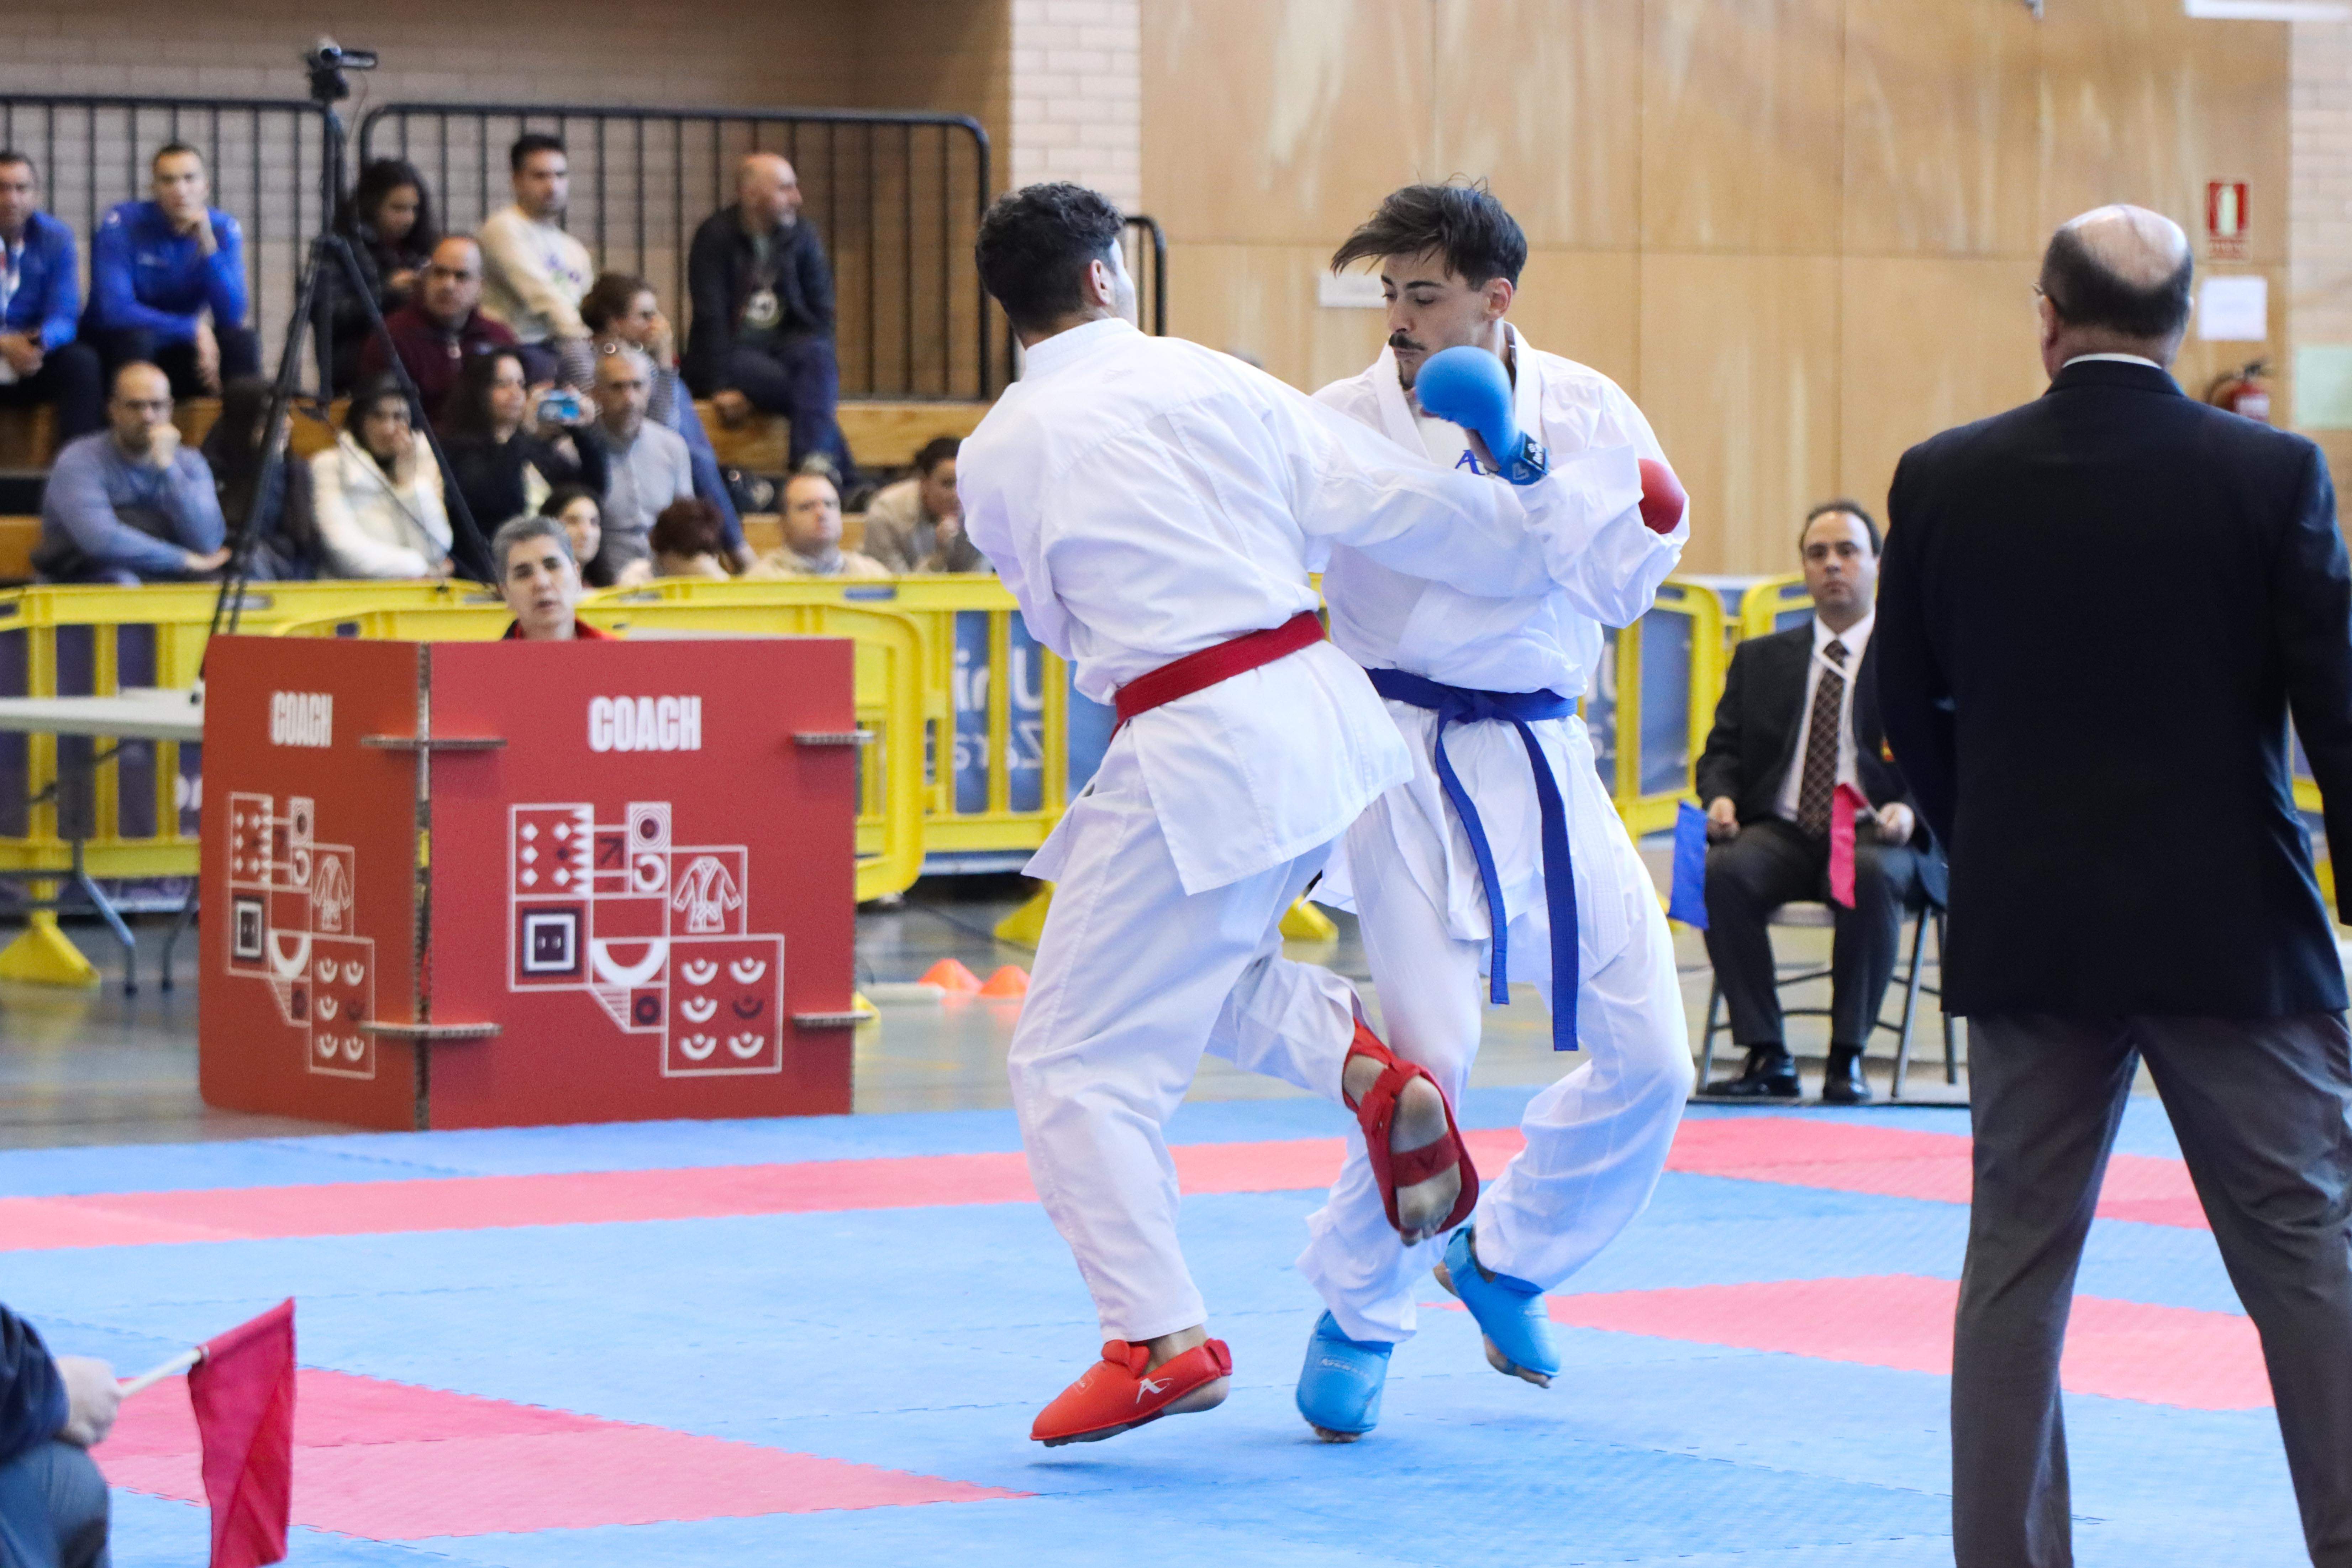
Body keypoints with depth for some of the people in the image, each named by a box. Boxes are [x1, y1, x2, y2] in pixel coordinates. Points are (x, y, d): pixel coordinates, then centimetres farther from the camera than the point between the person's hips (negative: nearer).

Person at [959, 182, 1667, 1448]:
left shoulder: (997, 458, -2)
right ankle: (1364, 1065, 8)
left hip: (1197, 757, -6)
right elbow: (1391, 499, 6)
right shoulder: (1209, 379, 4)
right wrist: (1579, 509, 17)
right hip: (1325, 713, 6)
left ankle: (1160, 1336, -4)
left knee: (1076, 1056, 3)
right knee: (1197, 960, 30)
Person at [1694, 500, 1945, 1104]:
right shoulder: (1760, 659, 19)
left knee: (1872, 877, -39)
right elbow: (1723, 749, 15)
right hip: (1783, 832, 3)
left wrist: (1910, 811, -21)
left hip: (1877, 835, -3)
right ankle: (1767, 1057, -25)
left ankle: (1848, 1057, -27)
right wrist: (1721, 797, -9)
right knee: (1723, 871, -31)